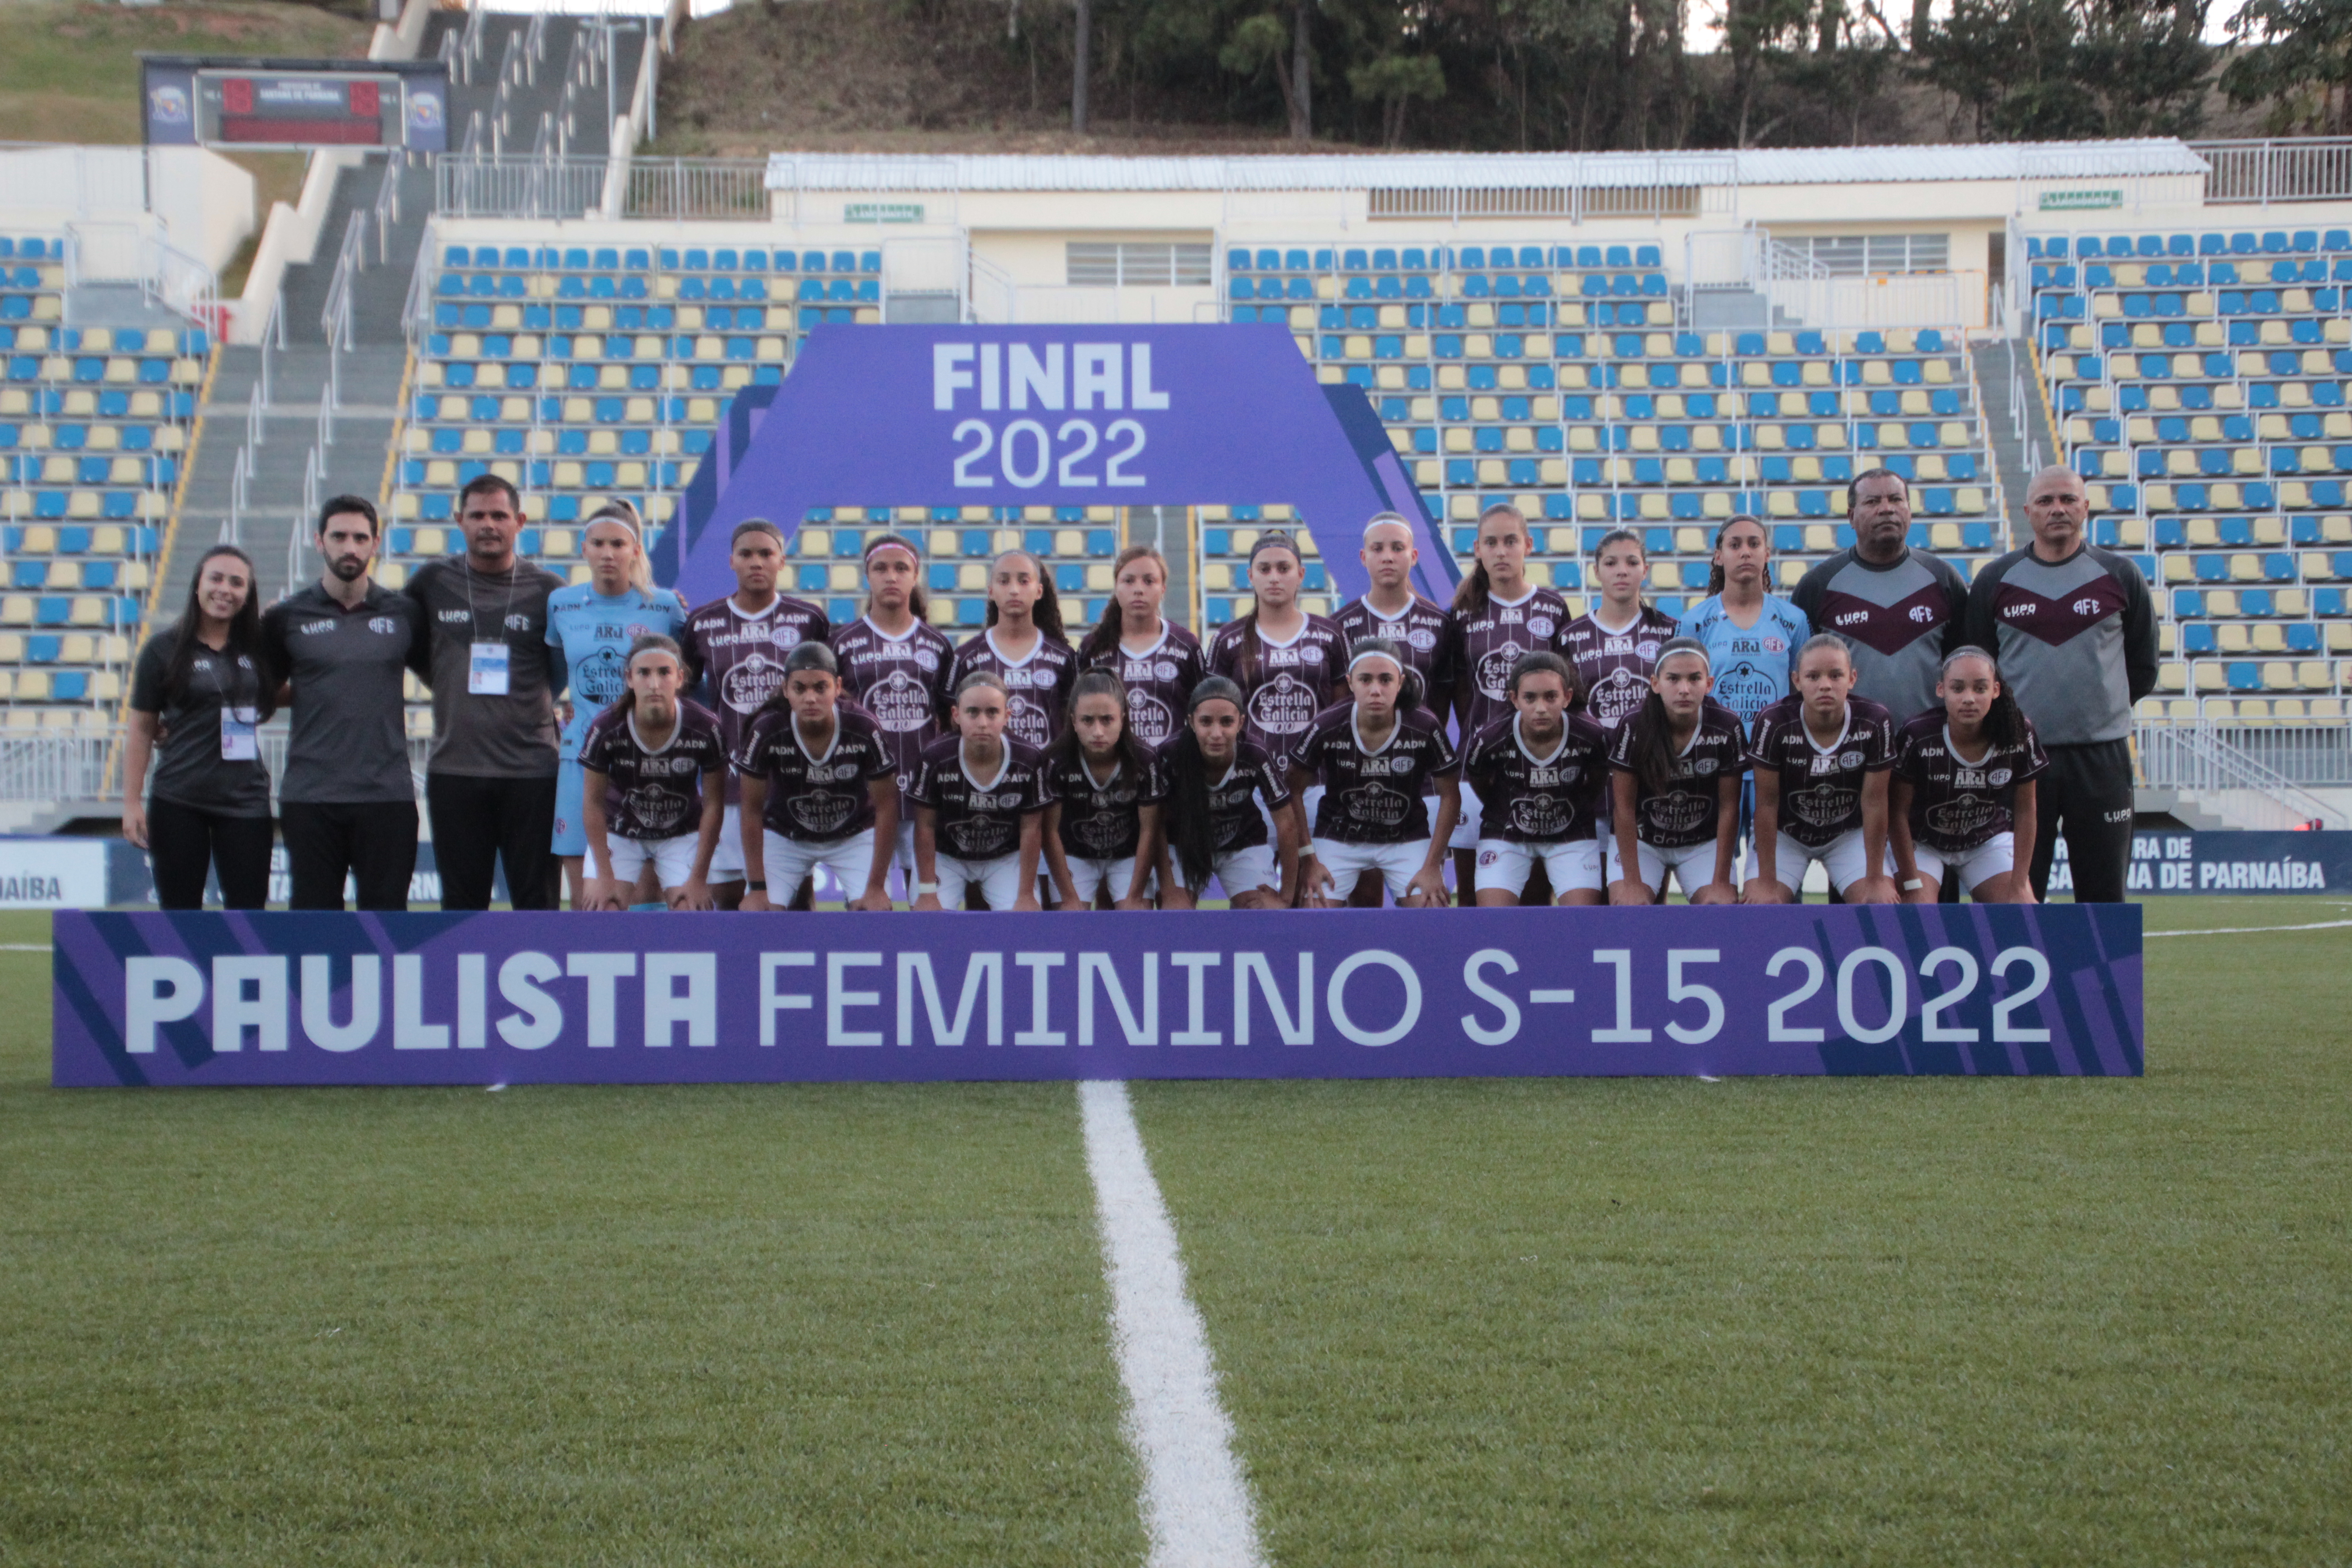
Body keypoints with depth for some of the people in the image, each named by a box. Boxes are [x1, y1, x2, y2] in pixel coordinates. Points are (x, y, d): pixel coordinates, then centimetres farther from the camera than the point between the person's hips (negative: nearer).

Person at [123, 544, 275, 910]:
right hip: (178, 804, -2)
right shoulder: (164, 649, -1)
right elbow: (141, 730, 0)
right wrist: (132, 803, -5)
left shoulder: (259, 649, 6)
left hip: (246, 801, 2)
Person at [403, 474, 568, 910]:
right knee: (462, 903, 8)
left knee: (537, 901, 2)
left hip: (532, 770, -1)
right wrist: (451, 687, 12)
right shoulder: (432, 583, 5)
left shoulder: (546, 590, 2)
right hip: (454, 770, 1)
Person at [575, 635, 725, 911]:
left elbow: (713, 805, -12)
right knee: (599, 906, -16)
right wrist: (605, 876, -11)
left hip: (684, 834, 0)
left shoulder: (705, 728, -23)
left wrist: (699, 878, -11)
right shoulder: (605, 729, -24)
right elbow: (593, 803, -11)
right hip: (619, 831, 0)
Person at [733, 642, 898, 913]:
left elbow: (886, 806, -16)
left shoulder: (865, 729, -27)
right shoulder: (766, 732, -26)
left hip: (855, 835, 0)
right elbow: (752, 809, -14)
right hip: (784, 836, 0)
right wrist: (757, 887, -14)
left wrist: (877, 886, -15)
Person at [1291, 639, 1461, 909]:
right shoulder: (1327, 727, -19)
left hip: (1409, 838, 0)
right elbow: (1294, 792, -6)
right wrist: (1308, 859, -9)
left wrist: (1432, 866, -8)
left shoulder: (1425, 727, -18)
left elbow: (1450, 796, -6)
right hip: (1339, 836, 0)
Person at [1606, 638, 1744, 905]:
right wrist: (1632, 882, -15)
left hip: (1704, 842, 1)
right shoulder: (1634, 728, -21)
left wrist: (1721, 882, -10)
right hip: (1640, 839, -1)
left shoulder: (1727, 727, -18)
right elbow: (1624, 806, -14)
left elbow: (1729, 807, -10)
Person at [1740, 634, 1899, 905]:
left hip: (1850, 832, 1)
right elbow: (1767, 802, -19)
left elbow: (1874, 802, -16)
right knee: (1758, 903, -18)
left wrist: (1876, 880, -14)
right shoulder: (1773, 723, -25)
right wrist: (1766, 882, -18)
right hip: (1785, 833, -1)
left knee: (1883, 903, -17)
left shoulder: (1875, 723, -22)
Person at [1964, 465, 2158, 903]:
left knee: (2104, 893, 4)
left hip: (2102, 756, 0)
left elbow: (2143, 669, 13)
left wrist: (2104, 707, 10)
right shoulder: (1995, 581, 5)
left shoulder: (2120, 577, 5)